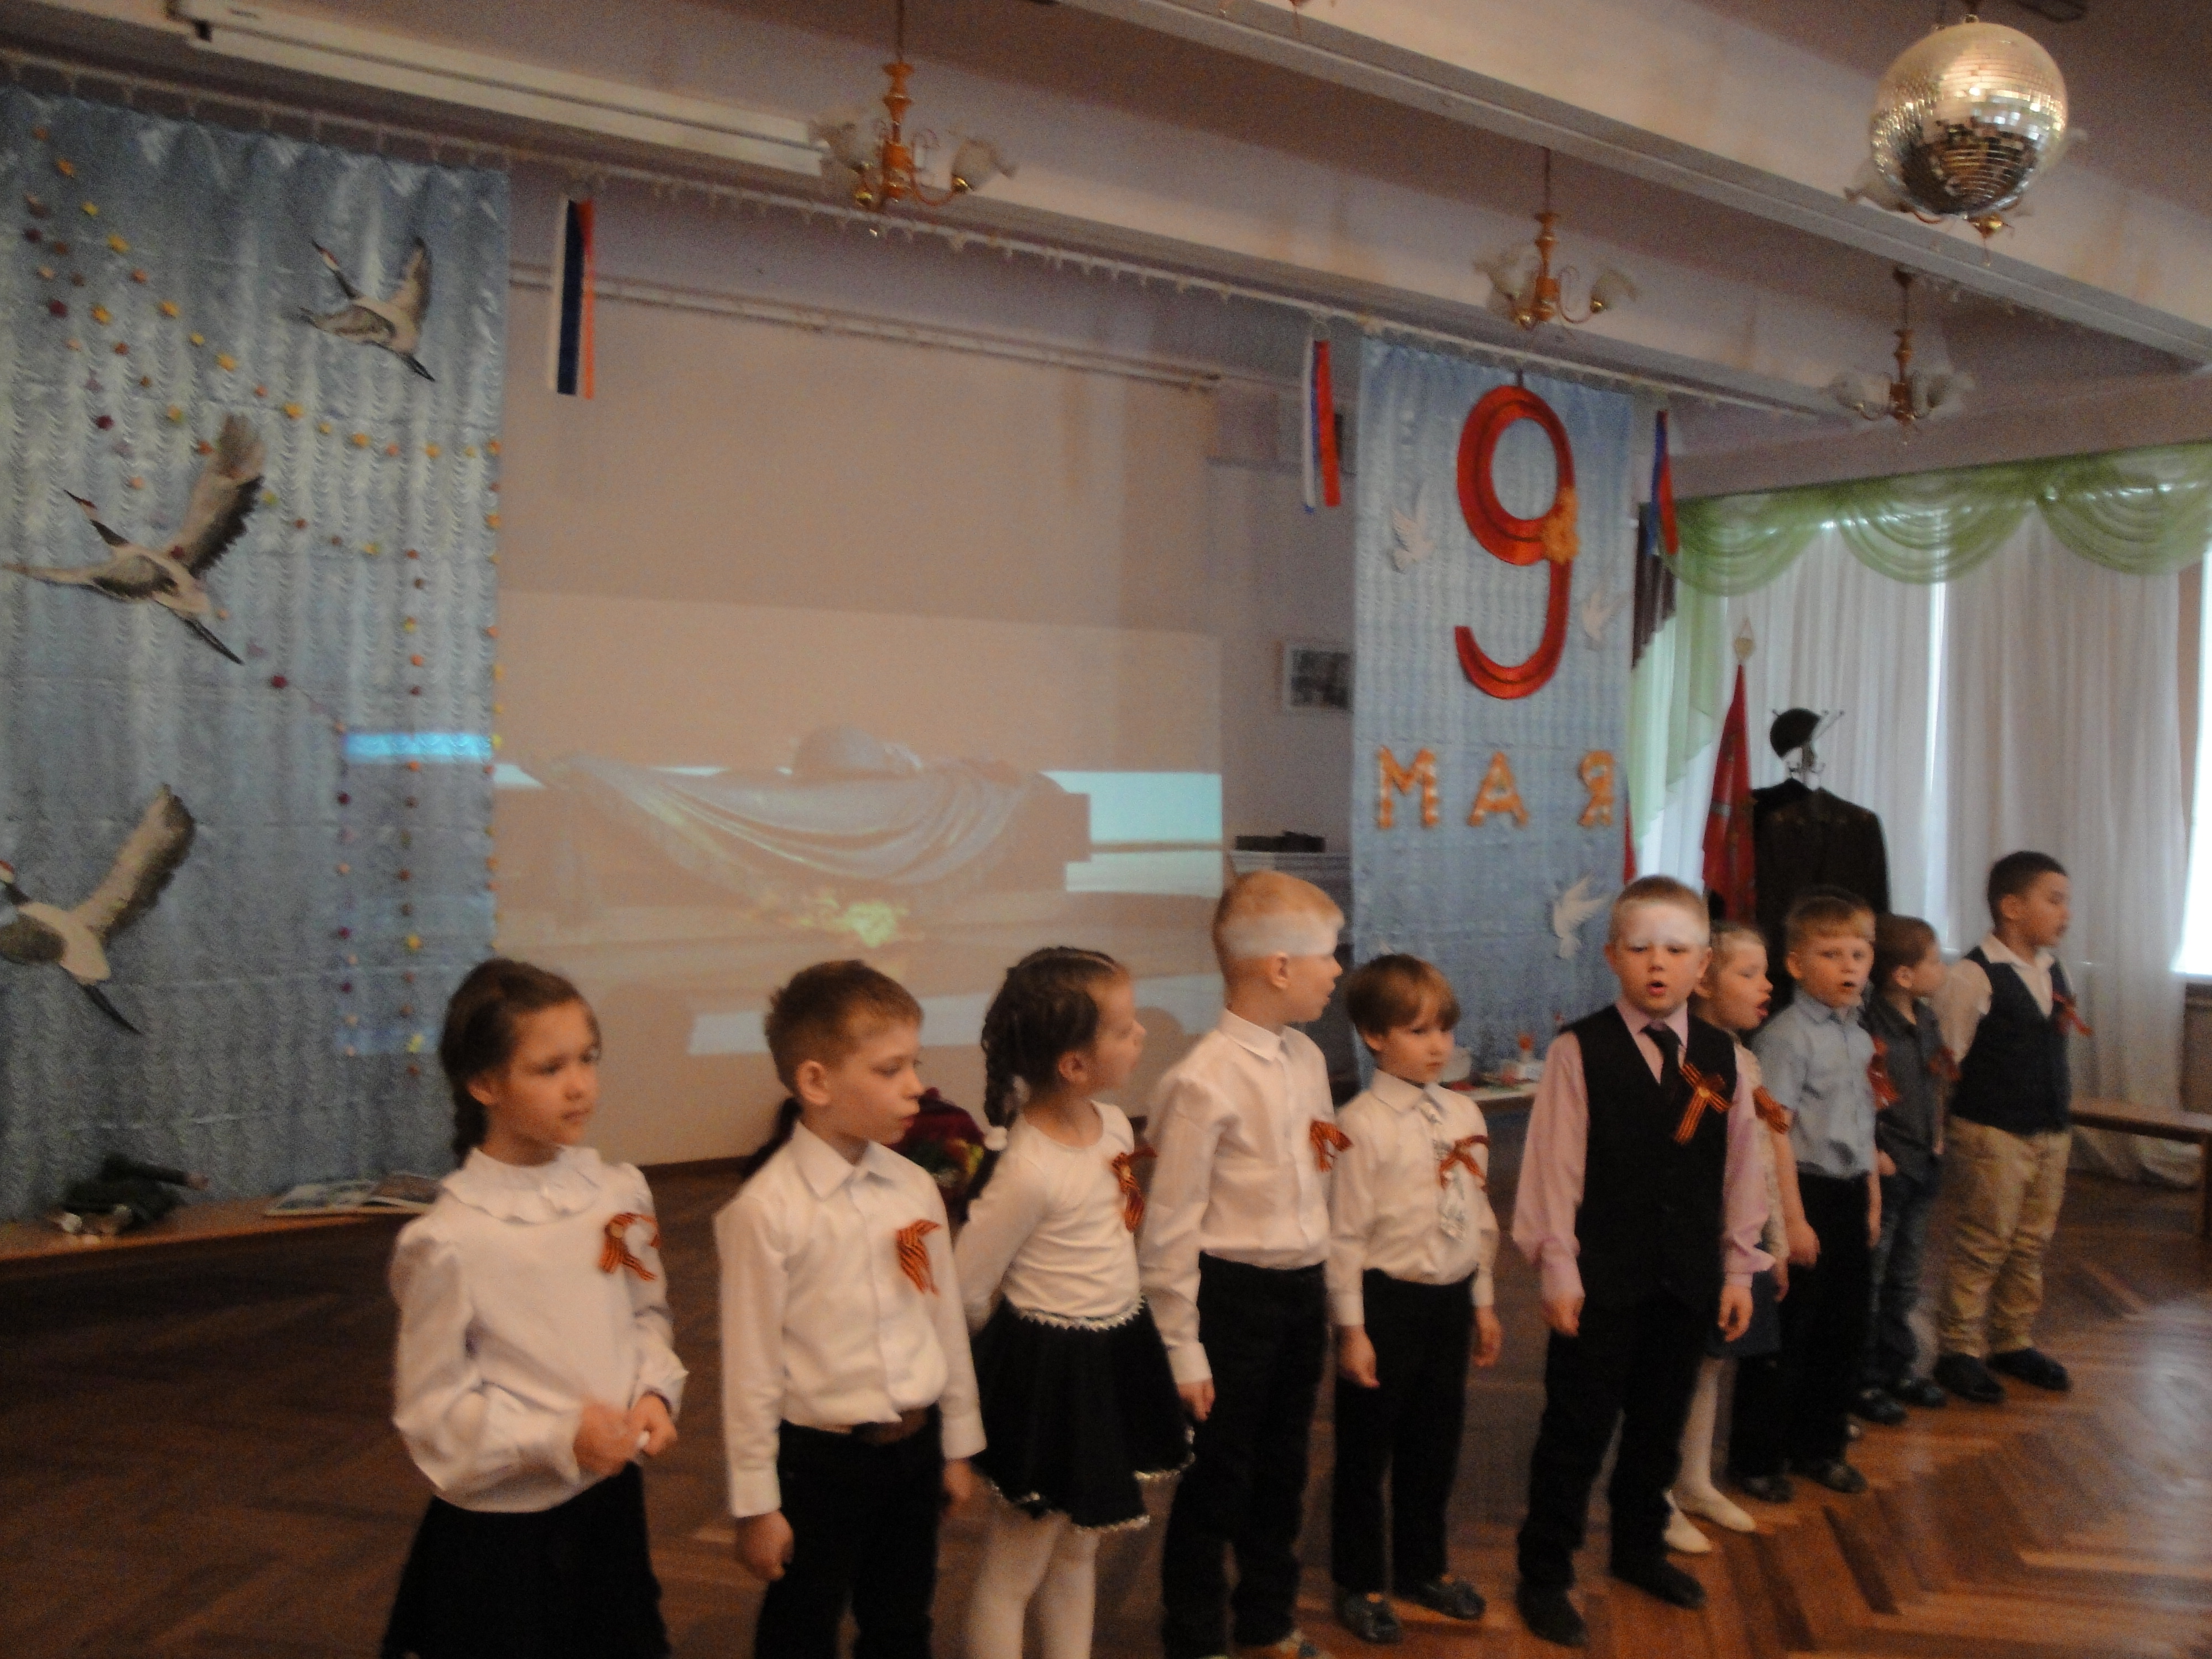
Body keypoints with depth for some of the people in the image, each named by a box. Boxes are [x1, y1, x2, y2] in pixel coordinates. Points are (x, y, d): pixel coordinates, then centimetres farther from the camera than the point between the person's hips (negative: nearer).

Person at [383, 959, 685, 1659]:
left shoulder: (622, 1194, -6)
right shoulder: (450, 1241, -19)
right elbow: (433, 1411, -13)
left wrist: (655, 1393, -9)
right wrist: (560, 1438, -23)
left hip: (611, 1501, 5)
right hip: (500, 1528, -5)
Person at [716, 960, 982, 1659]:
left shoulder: (915, 1189, -4)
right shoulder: (767, 1209, -20)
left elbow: (947, 1322, 5)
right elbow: (751, 1366, -14)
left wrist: (958, 1446, 12)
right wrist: (756, 1503, -8)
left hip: (915, 1448, 5)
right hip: (819, 1461, -5)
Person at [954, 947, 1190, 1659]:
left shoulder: (1115, 1125, -3)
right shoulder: (1028, 1171, -26)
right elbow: (967, 1292, -18)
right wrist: (1025, 1343, 0)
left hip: (1120, 1352, 8)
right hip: (1053, 1368, -7)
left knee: (1079, 1547, 23)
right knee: (1016, 1566, 10)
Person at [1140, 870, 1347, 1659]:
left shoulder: (1306, 1058, 3)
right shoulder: (1204, 1080, -21)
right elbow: (1170, 1226, -17)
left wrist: (1324, 1294, 11)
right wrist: (1183, 1352, -14)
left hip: (1304, 1289, 7)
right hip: (1235, 1292, -7)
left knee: (1282, 1472, 22)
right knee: (1218, 1481, 10)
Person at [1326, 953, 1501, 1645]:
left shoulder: (1464, 1115, 5)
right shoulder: (1360, 1125, -16)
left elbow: (1479, 1217, 12)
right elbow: (1345, 1234, -14)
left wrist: (1483, 1302, 14)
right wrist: (1352, 1328, -13)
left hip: (1451, 1298, 6)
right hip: (1387, 1298, -6)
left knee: (1436, 1440, 19)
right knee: (1366, 1449, 9)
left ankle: (1423, 1566, 39)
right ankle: (1359, 1583, 27)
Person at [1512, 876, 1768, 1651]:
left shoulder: (1720, 1055, 3)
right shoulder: (1579, 1051, -11)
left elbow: (1740, 1167, 8)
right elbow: (1555, 1166, -10)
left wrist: (1738, 1269, 8)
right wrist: (1558, 1270, -11)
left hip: (1688, 1275, 4)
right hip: (1602, 1274, -4)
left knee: (1660, 1423, 18)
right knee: (1577, 1428, 4)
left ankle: (1639, 1548, 39)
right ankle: (1544, 1574, 19)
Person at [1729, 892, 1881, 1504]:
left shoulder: (1860, 1039, 11)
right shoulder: (1785, 1036, -15)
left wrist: (1872, 1199, 17)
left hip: (1850, 1195, 8)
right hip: (1805, 1191, -8)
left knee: (1843, 1327, 16)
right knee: (1785, 1332, 1)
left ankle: (1819, 1445, 32)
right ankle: (1757, 1458, 15)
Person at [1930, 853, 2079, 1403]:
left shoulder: (2053, 971, 8)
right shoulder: (1973, 976, -15)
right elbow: (1946, 1058, -13)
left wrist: (2064, 1108, 13)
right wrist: (1947, 1129, -13)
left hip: (2051, 1131, 7)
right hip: (1992, 1132, -7)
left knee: (2031, 1244, 14)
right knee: (1982, 1246, 0)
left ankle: (2013, 1341, 28)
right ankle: (1959, 1350, 12)